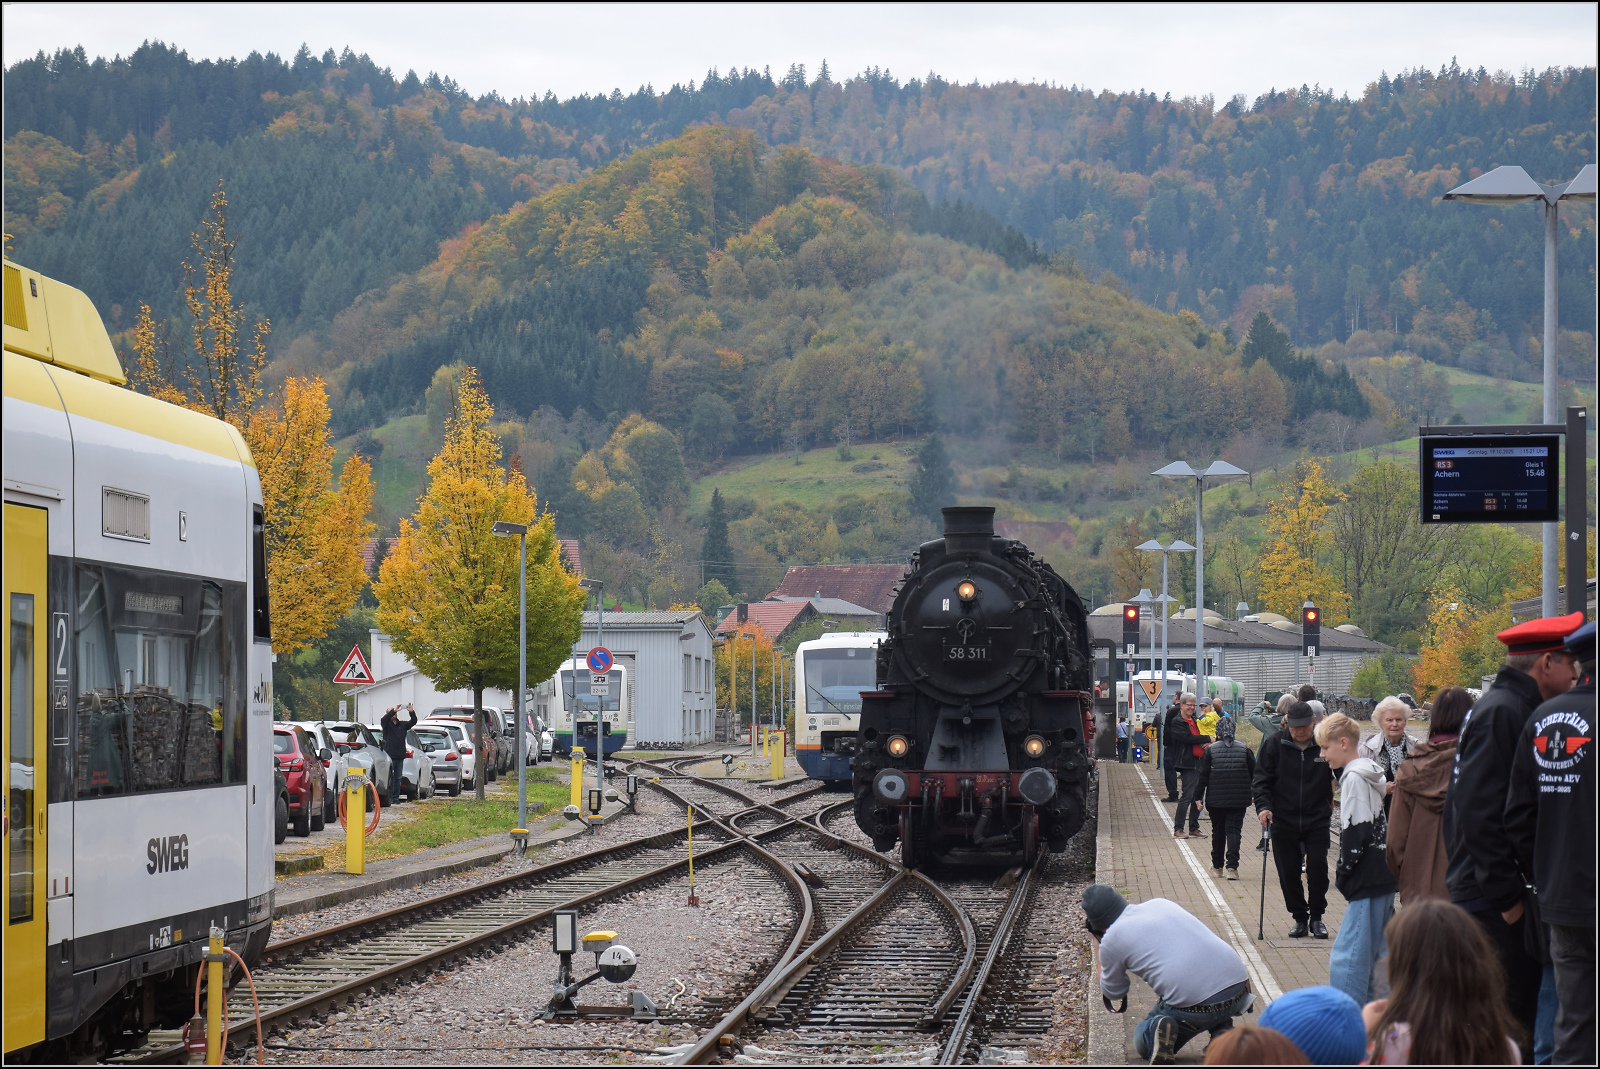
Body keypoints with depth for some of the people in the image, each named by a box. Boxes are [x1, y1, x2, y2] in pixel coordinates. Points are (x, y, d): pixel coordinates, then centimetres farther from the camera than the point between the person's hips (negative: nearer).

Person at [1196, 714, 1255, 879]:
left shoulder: (1211, 750, -4)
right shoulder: (1244, 749, 1)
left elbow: (1203, 775, -4)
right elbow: (1254, 774, 6)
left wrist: (1198, 797, 1)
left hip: (1216, 799, 0)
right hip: (1239, 800, 0)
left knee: (1217, 831, 15)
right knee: (1234, 830, -1)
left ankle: (1217, 866, 26)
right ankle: (1232, 866, -17)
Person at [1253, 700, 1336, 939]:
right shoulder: (1274, 744, -3)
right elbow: (1262, 779, 1)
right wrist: (1263, 806, -14)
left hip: (1317, 820, -1)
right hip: (1283, 821, 1)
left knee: (1318, 866, -8)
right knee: (1288, 872, 5)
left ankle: (1316, 917, 10)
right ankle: (1300, 919, 20)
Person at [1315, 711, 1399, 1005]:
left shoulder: (1354, 779, -13)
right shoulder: (1370, 775, 16)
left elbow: (1356, 833, -19)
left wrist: (1343, 873, -9)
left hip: (1368, 882, -10)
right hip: (1383, 877, 10)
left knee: (1347, 956, -11)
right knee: (1376, 953, 15)